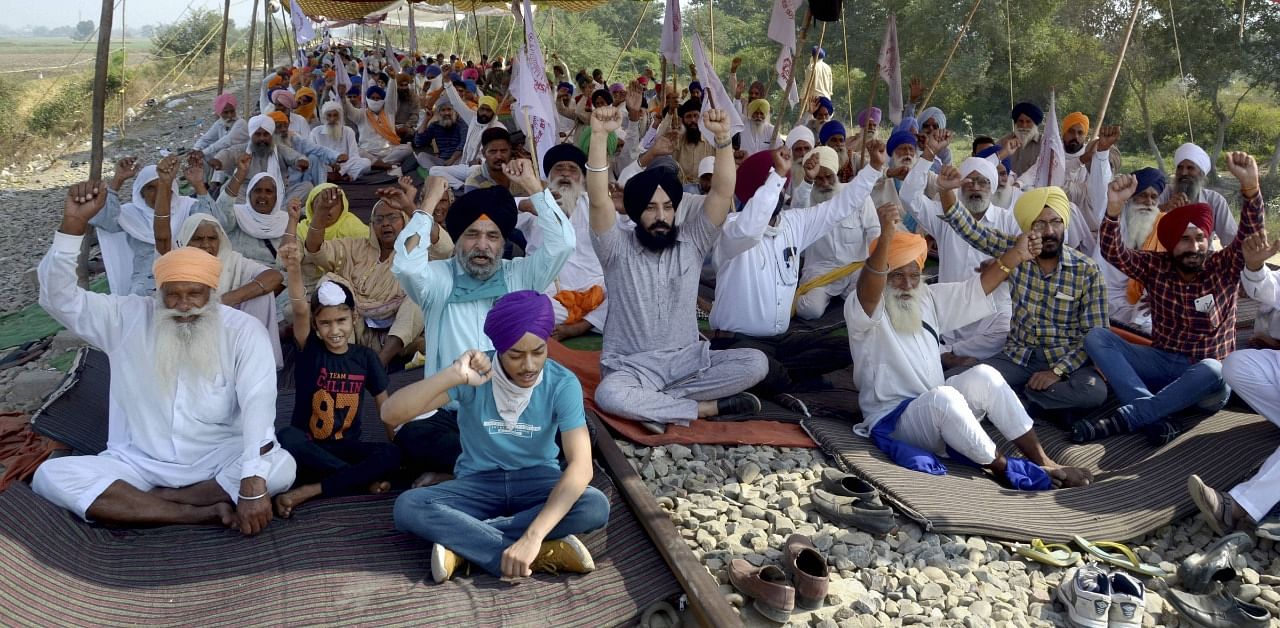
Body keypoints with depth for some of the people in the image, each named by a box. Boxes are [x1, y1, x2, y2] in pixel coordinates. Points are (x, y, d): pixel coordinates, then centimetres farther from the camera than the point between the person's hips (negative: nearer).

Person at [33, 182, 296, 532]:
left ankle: (136, 503, -21)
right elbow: (59, 298, -11)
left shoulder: (243, 330, -10)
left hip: (218, 460, -2)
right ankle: (202, 513, -27)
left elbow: (258, 403, -22)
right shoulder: (128, 318, 0)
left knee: (280, 466, -32)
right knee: (50, 476, -24)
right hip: (140, 462, 2)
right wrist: (74, 223, -24)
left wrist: (253, 485, -35)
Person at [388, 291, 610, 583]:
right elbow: (391, 414, -24)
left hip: (537, 482, 0)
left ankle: (462, 542, -26)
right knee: (407, 507, -29)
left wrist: (533, 536, -39)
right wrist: (453, 375, -38)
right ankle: (544, 554, -31)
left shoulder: (562, 384, -17)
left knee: (596, 507, -32)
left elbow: (581, 465, -28)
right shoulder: (474, 374, -17)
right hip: (479, 483, 0)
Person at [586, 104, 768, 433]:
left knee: (755, 363, -21)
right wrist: (598, 136, -31)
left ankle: (650, 402, -18)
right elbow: (598, 200, -20)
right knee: (609, 395, -38)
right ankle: (707, 407, -20)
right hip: (631, 366, -3)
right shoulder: (617, 249, -3)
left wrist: (722, 136, -23)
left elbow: (723, 192, -9)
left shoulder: (692, 241, 4)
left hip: (687, 360, 3)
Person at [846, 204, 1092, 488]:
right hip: (893, 420, -7)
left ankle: (1042, 462, -16)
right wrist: (885, 239, -53)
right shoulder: (861, 310, -12)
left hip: (936, 408, 7)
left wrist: (1015, 255, -4)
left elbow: (976, 289, 11)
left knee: (983, 375, -20)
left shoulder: (927, 297, 13)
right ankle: (1005, 469, -20)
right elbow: (868, 291, -35)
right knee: (942, 397, -36)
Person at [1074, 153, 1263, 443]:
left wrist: (1250, 188, -35)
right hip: (1162, 363, 3)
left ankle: (1123, 418, -33)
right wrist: (1114, 207, -30)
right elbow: (1114, 253, -11)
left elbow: (1250, 237, -18)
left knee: (1211, 370, -40)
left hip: (1206, 379, -3)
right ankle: (1157, 418, -36)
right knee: (1096, 337, -19)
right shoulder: (1156, 266, 3)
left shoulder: (1224, 267, -1)